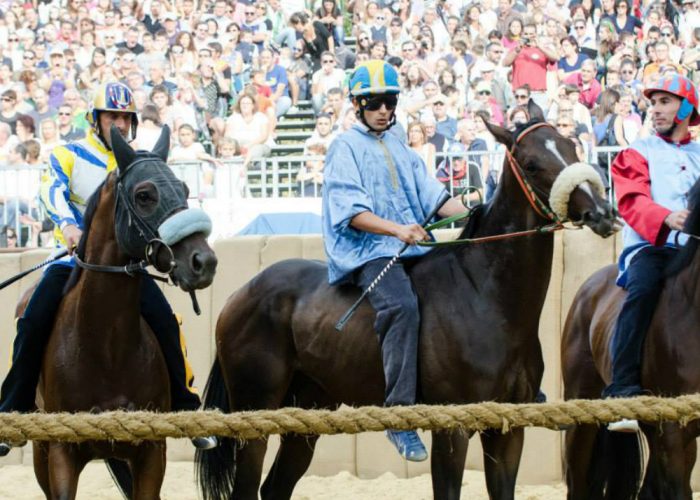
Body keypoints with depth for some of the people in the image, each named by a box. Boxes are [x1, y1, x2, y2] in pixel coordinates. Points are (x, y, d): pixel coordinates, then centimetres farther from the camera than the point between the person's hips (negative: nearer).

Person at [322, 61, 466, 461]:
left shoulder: (401, 150, 24)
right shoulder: (346, 148, 4)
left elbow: (431, 195, 15)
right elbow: (351, 210, -9)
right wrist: (397, 230, -24)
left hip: (414, 247, 8)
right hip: (367, 250, -8)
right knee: (401, 306, -33)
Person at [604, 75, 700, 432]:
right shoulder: (640, 152, 14)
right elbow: (633, 202, -3)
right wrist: (666, 219, -24)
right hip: (650, 246, -3)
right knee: (644, 287, -34)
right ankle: (623, 392, -37)